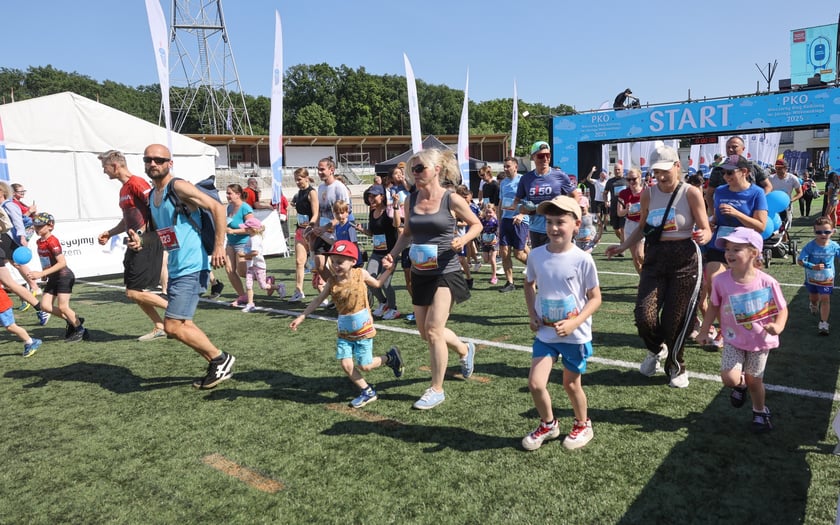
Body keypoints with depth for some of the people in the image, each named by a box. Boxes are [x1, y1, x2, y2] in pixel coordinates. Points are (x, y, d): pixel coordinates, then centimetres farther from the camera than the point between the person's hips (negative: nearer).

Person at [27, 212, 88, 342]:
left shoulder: (52, 241, -19)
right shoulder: (39, 241, 7)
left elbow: (62, 263, -25)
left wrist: (42, 273, -27)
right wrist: (44, 274, 9)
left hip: (64, 276, -8)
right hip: (53, 278, 8)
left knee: (63, 307, -7)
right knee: (45, 305, 1)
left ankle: (80, 329, 10)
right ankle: (71, 321, 17)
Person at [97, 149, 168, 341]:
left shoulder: (136, 183, -11)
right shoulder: (124, 189, 19)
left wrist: (143, 234, -22)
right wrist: (109, 233, 19)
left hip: (147, 243, -10)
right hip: (136, 244, 10)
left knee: (134, 292, -9)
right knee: (132, 291, 10)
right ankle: (159, 327, 16)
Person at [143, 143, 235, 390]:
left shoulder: (178, 187, -11)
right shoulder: (151, 196, 15)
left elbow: (217, 208, -17)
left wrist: (219, 246, -22)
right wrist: (141, 242, 6)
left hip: (191, 268, -10)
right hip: (175, 269, 10)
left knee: (173, 327, -12)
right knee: (183, 324, 14)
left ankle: (220, 359, 6)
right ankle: (218, 367, 27)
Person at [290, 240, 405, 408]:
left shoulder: (361, 274, -11)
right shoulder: (332, 281, -7)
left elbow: (377, 284, 9)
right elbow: (318, 300, 2)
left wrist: (388, 270, -5)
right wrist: (301, 317, 0)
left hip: (363, 328, -3)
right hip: (344, 331, 3)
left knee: (365, 366, -2)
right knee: (346, 364, -4)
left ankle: (390, 357, 27)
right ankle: (368, 392, 16)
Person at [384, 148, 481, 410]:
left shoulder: (452, 199, -10)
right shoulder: (411, 201, 3)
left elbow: (476, 224, 2)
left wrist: (463, 239, -18)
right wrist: (393, 254, 0)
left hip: (446, 273, -6)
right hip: (420, 273, 6)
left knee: (434, 329, -12)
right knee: (425, 333, 13)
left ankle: (437, 389, 6)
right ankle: (465, 350, 43)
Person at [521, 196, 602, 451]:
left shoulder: (582, 260, -15)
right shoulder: (536, 255, -6)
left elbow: (595, 298, -8)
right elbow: (529, 284, 13)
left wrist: (574, 323, -20)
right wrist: (531, 314, 1)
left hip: (576, 335, -3)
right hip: (545, 333, 3)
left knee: (571, 384, 12)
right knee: (535, 383, -4)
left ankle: (582, 425, 41)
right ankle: (548, 424, 25)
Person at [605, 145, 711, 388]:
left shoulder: (691, 193, -7)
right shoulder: (648, 194, 4)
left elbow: (706, 231, -4)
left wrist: (702, 237, -27)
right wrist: (623, 246, 9)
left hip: (684, 260, -3)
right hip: (654, 258, 3)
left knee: (674, 320, 1)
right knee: (644, 315, -10)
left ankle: (676, 368, 28)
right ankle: (656, 349, 25)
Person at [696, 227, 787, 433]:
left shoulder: (767, 282, -19)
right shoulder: (720, 281, -15)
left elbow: (782, 309, -8)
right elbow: (714, 306, 1)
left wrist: (778, 326, -28)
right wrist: (704, 330, 5)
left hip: (760, 340, -1)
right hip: (734, 340, 1)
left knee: (754, 380, 10)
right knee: (729, 379, -14)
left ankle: (760, 412, 41)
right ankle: (740, 385, 25)